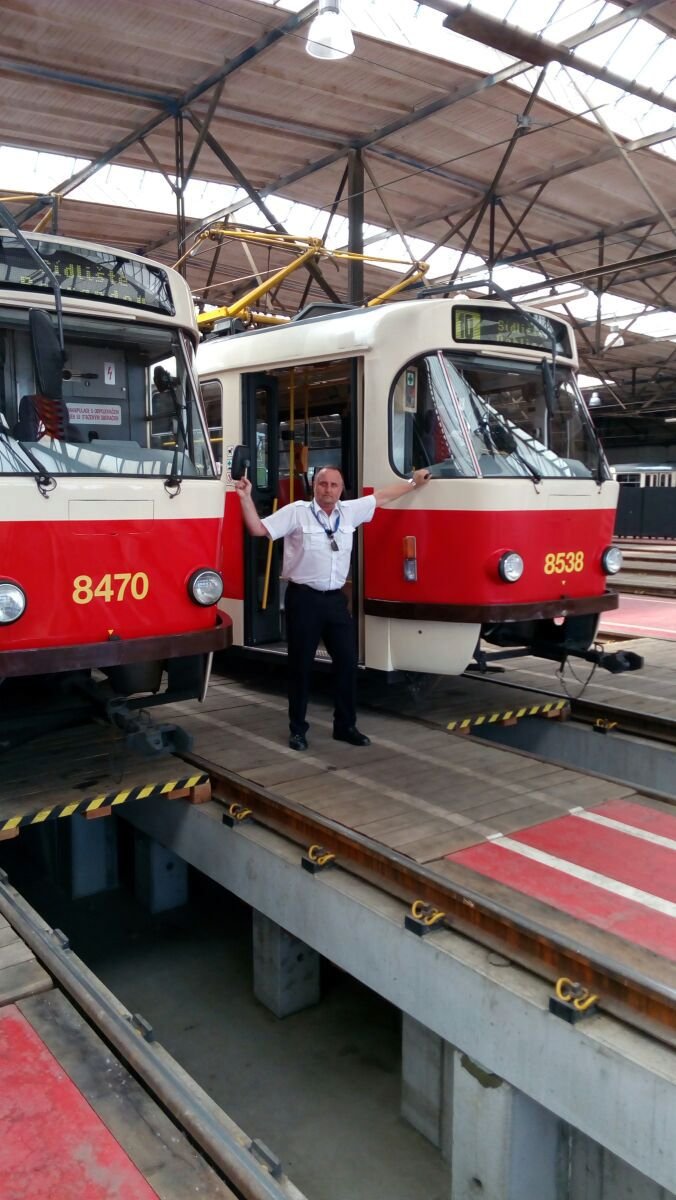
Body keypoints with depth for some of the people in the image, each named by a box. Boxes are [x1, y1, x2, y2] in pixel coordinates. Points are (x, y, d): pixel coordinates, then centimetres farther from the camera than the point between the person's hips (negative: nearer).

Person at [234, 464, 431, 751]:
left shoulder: (350, 511, 8)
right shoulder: (296, 512, -5)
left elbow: (382, 495, 21)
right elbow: (258, 529, -8)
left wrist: (414, 482, 29)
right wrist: (246, 497, -17)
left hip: (335, 599, 5)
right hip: (303, 599, -5)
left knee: (347, 661, 6)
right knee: (301, 665, 4)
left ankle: (345, 725, 21)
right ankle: (297, 729, 17)